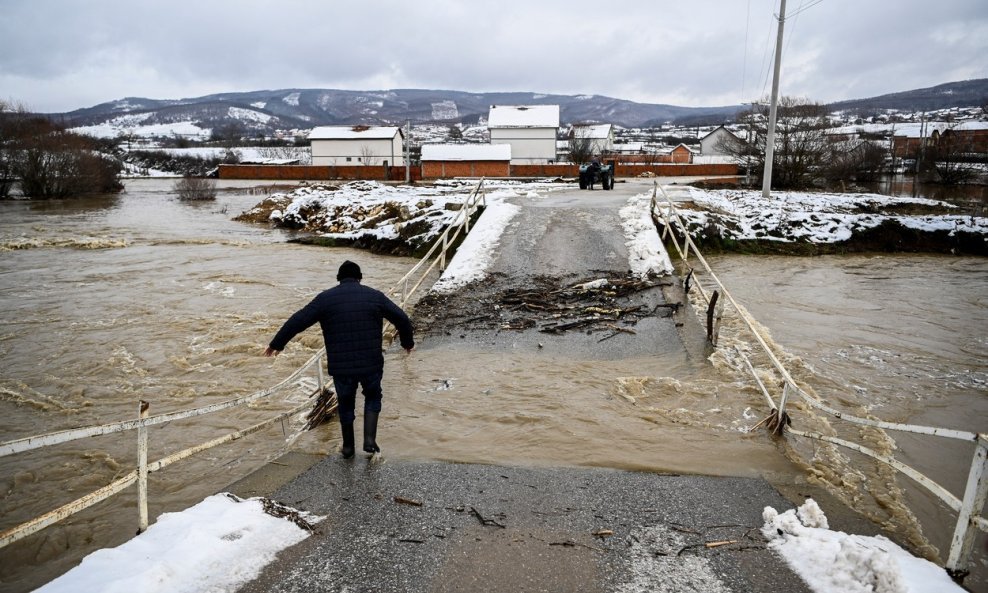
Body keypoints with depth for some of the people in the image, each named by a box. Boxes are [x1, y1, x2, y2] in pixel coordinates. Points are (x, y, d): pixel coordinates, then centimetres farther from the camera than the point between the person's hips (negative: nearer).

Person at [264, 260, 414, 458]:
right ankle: (369, 439, 10)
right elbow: (402, 319, 7)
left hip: (341, 366, 0)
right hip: (371, 364, 0)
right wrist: (407, 341, 23)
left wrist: (276, 344, 10)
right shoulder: (375, 296, 2)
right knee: (373, 397, 24)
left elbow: (297, 322, -2)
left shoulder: (325, 298, -1)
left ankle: (348, 447, 33)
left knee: (346, 403, 21)